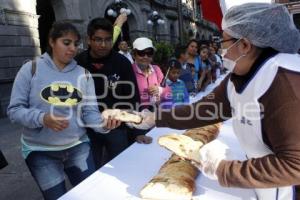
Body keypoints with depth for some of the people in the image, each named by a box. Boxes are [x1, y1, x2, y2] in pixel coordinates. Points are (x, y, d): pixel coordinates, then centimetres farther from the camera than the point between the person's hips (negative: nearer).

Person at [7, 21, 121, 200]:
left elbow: (90, 111, -5)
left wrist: (103, 124, -26)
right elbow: (15, 110, -9)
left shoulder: (84, 74, -1)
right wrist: (42, 118, -27)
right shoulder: (31, 69, -8)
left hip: (78, 146, 3)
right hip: (41, 150, -2)